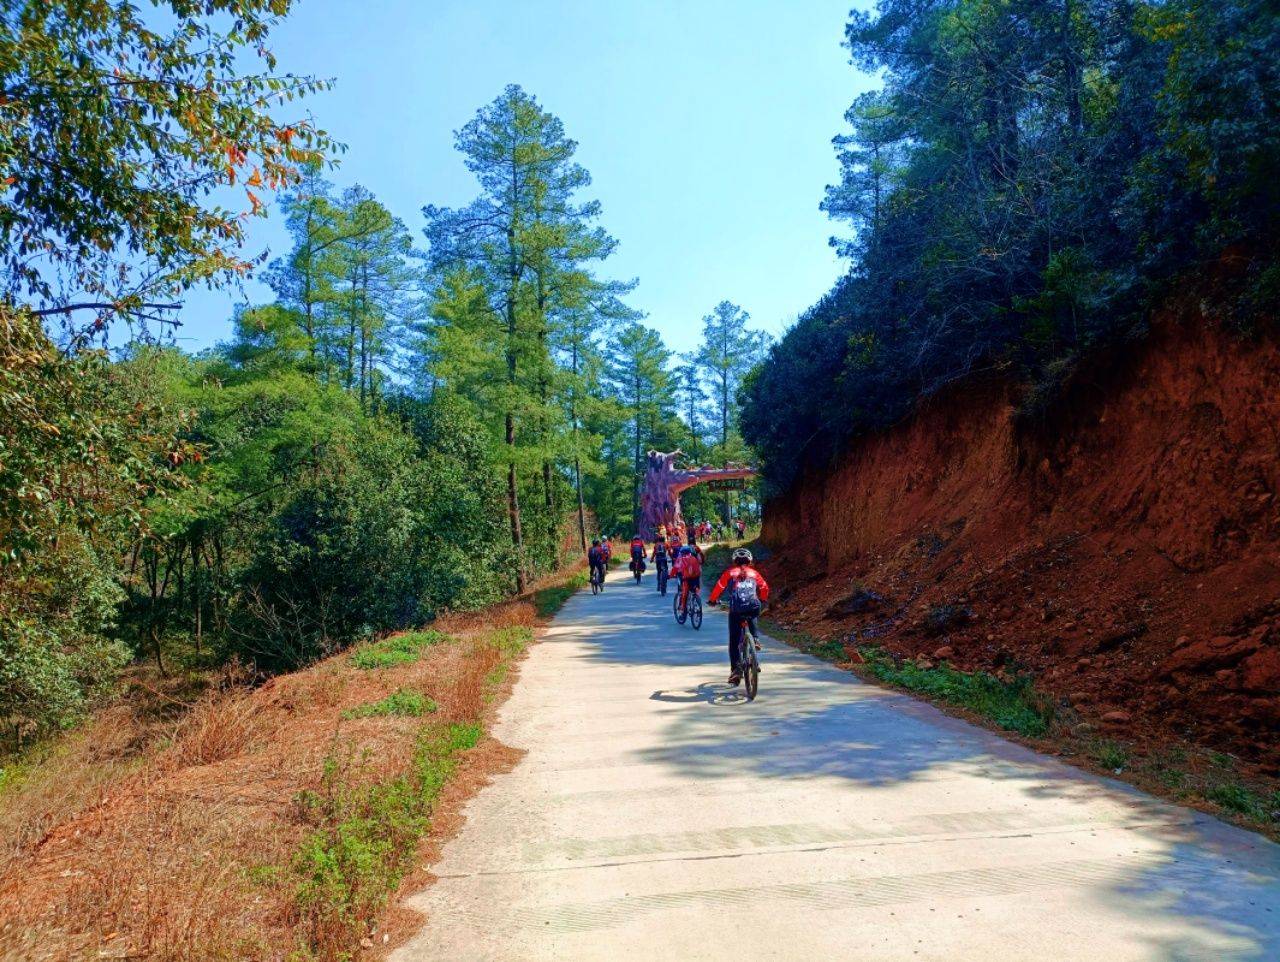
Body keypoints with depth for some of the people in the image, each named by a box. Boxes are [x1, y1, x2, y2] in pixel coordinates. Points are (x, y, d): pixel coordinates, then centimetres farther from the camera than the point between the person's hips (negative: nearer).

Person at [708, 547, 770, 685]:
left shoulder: (730, 573, 13)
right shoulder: (754, 573, 18)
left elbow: (719, 587, 8)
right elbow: (764, 587, 17)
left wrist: (712, 600, 24)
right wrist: (763, 600, 35)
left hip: (736, 610, -2)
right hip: (754, 608, 2)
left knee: (734, 640, 5)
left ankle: (736, 669, -5)